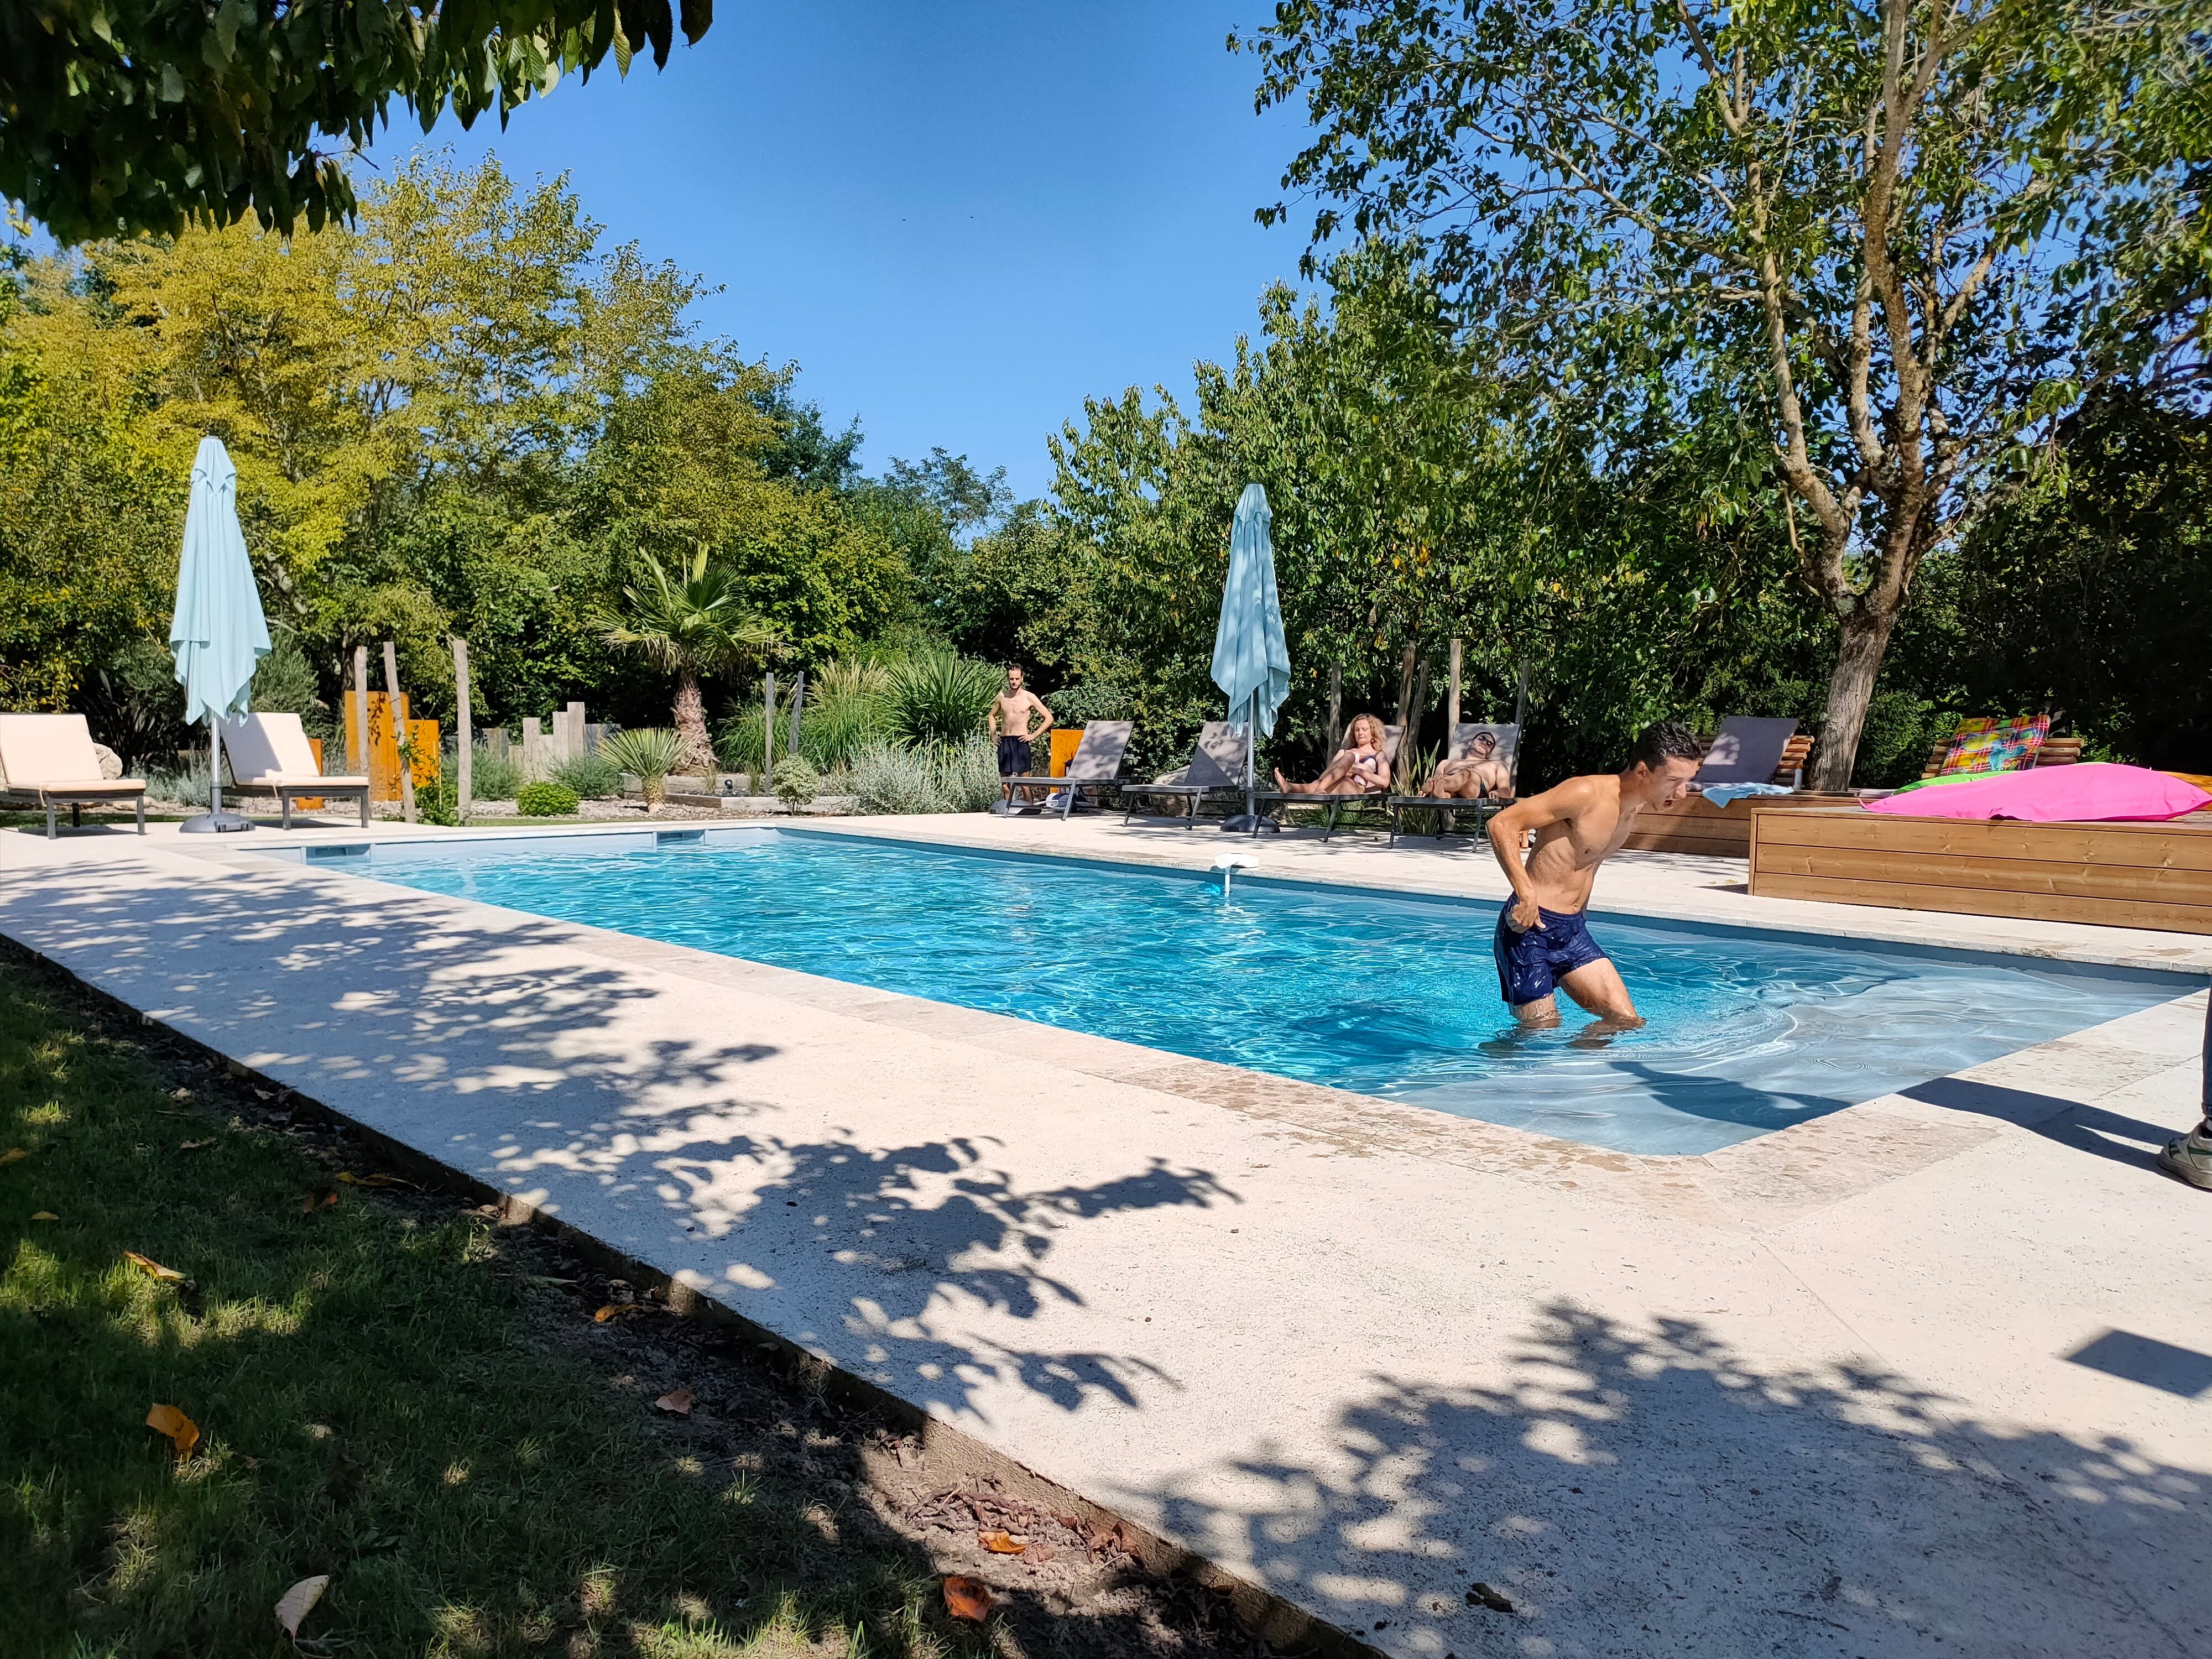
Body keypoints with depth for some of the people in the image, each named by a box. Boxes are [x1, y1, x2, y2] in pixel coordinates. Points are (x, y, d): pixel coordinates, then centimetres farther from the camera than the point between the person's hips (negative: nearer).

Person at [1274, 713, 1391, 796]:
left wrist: (1359, 771, 0)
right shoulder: (1344, 752, 36)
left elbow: (1385, 782, 9)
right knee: (1349, 756, -27)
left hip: (1358, 791, -2)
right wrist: (1342, 772, -4)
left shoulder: (1379, 755, 27)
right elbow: (1328, 772, 19)